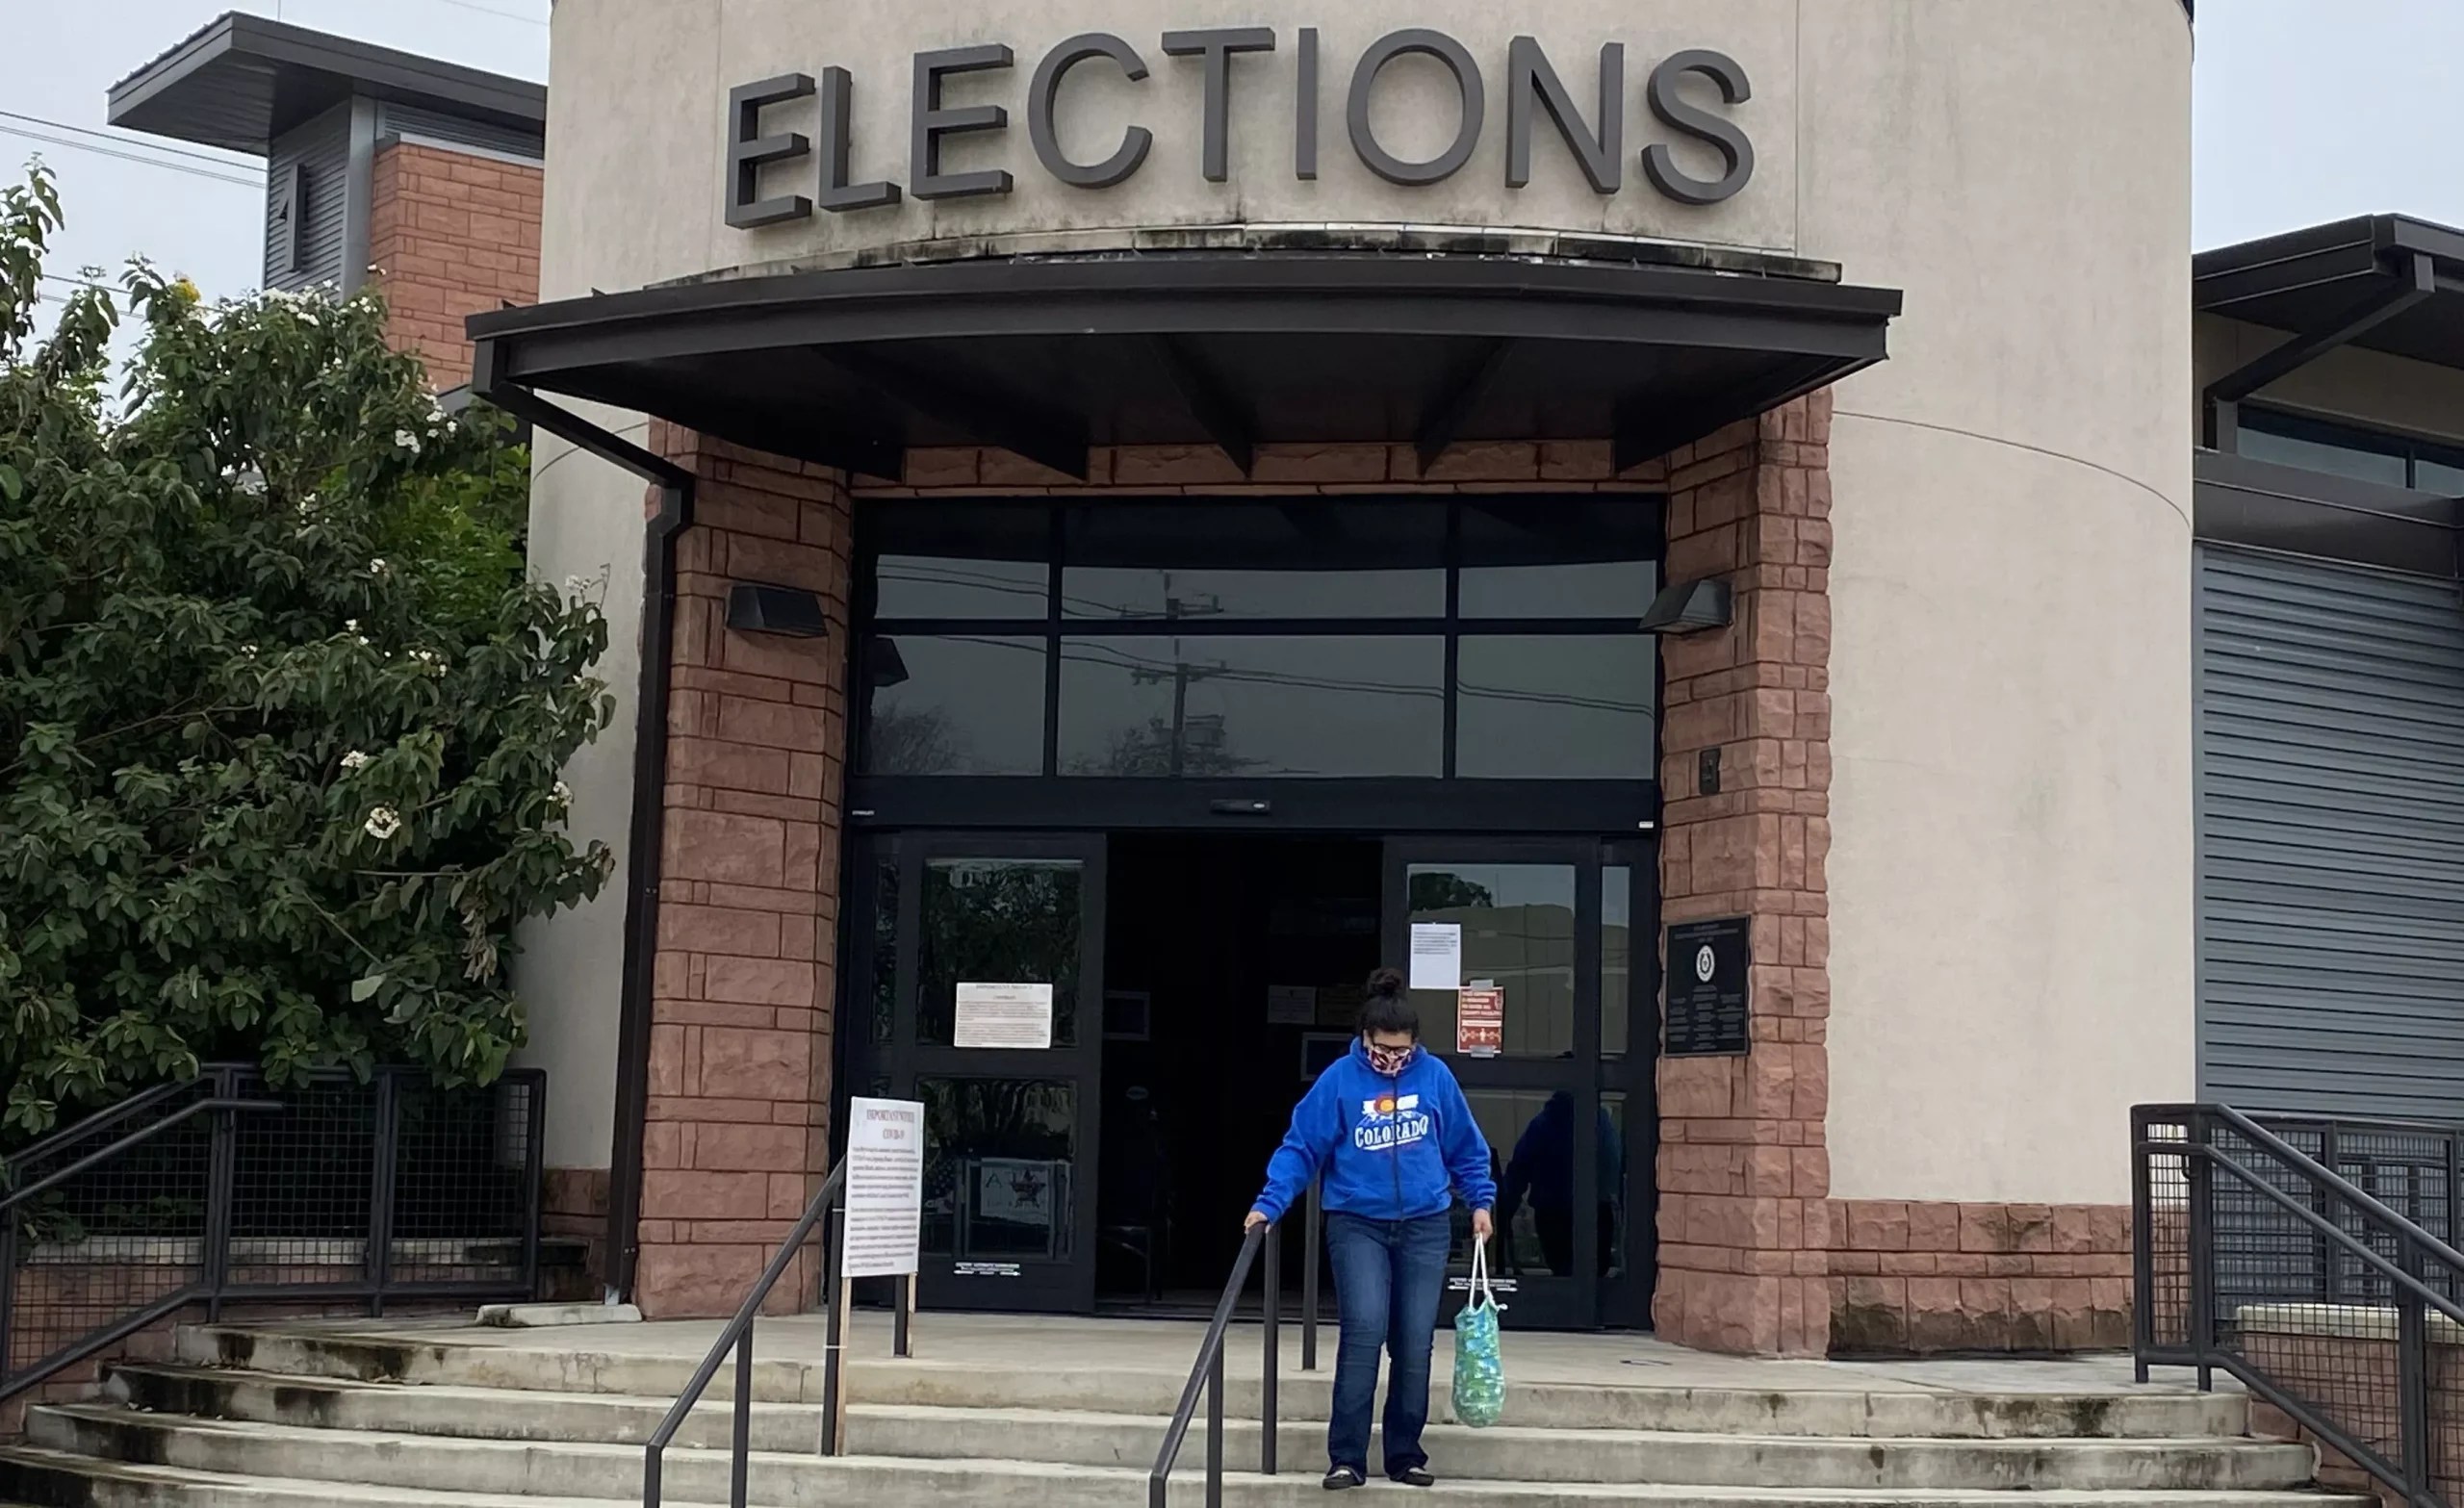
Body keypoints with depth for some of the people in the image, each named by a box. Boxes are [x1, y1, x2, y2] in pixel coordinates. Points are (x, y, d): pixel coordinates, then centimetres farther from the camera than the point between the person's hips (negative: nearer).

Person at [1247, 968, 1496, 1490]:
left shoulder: (1434, 1076, 1)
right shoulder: (1339, 1079, -6)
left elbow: (1466, 1148, 12)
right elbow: (1301, 1147, -6)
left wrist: (1481, 1200, 8)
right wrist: (1269, 1204, -15)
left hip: (1426, 1226, 2)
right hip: (1358, 1223, -2)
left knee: (1414, 1343, 3)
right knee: (1364, 1330, -16)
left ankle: (1406, 1453, 15)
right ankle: (1347, 1457, -12)